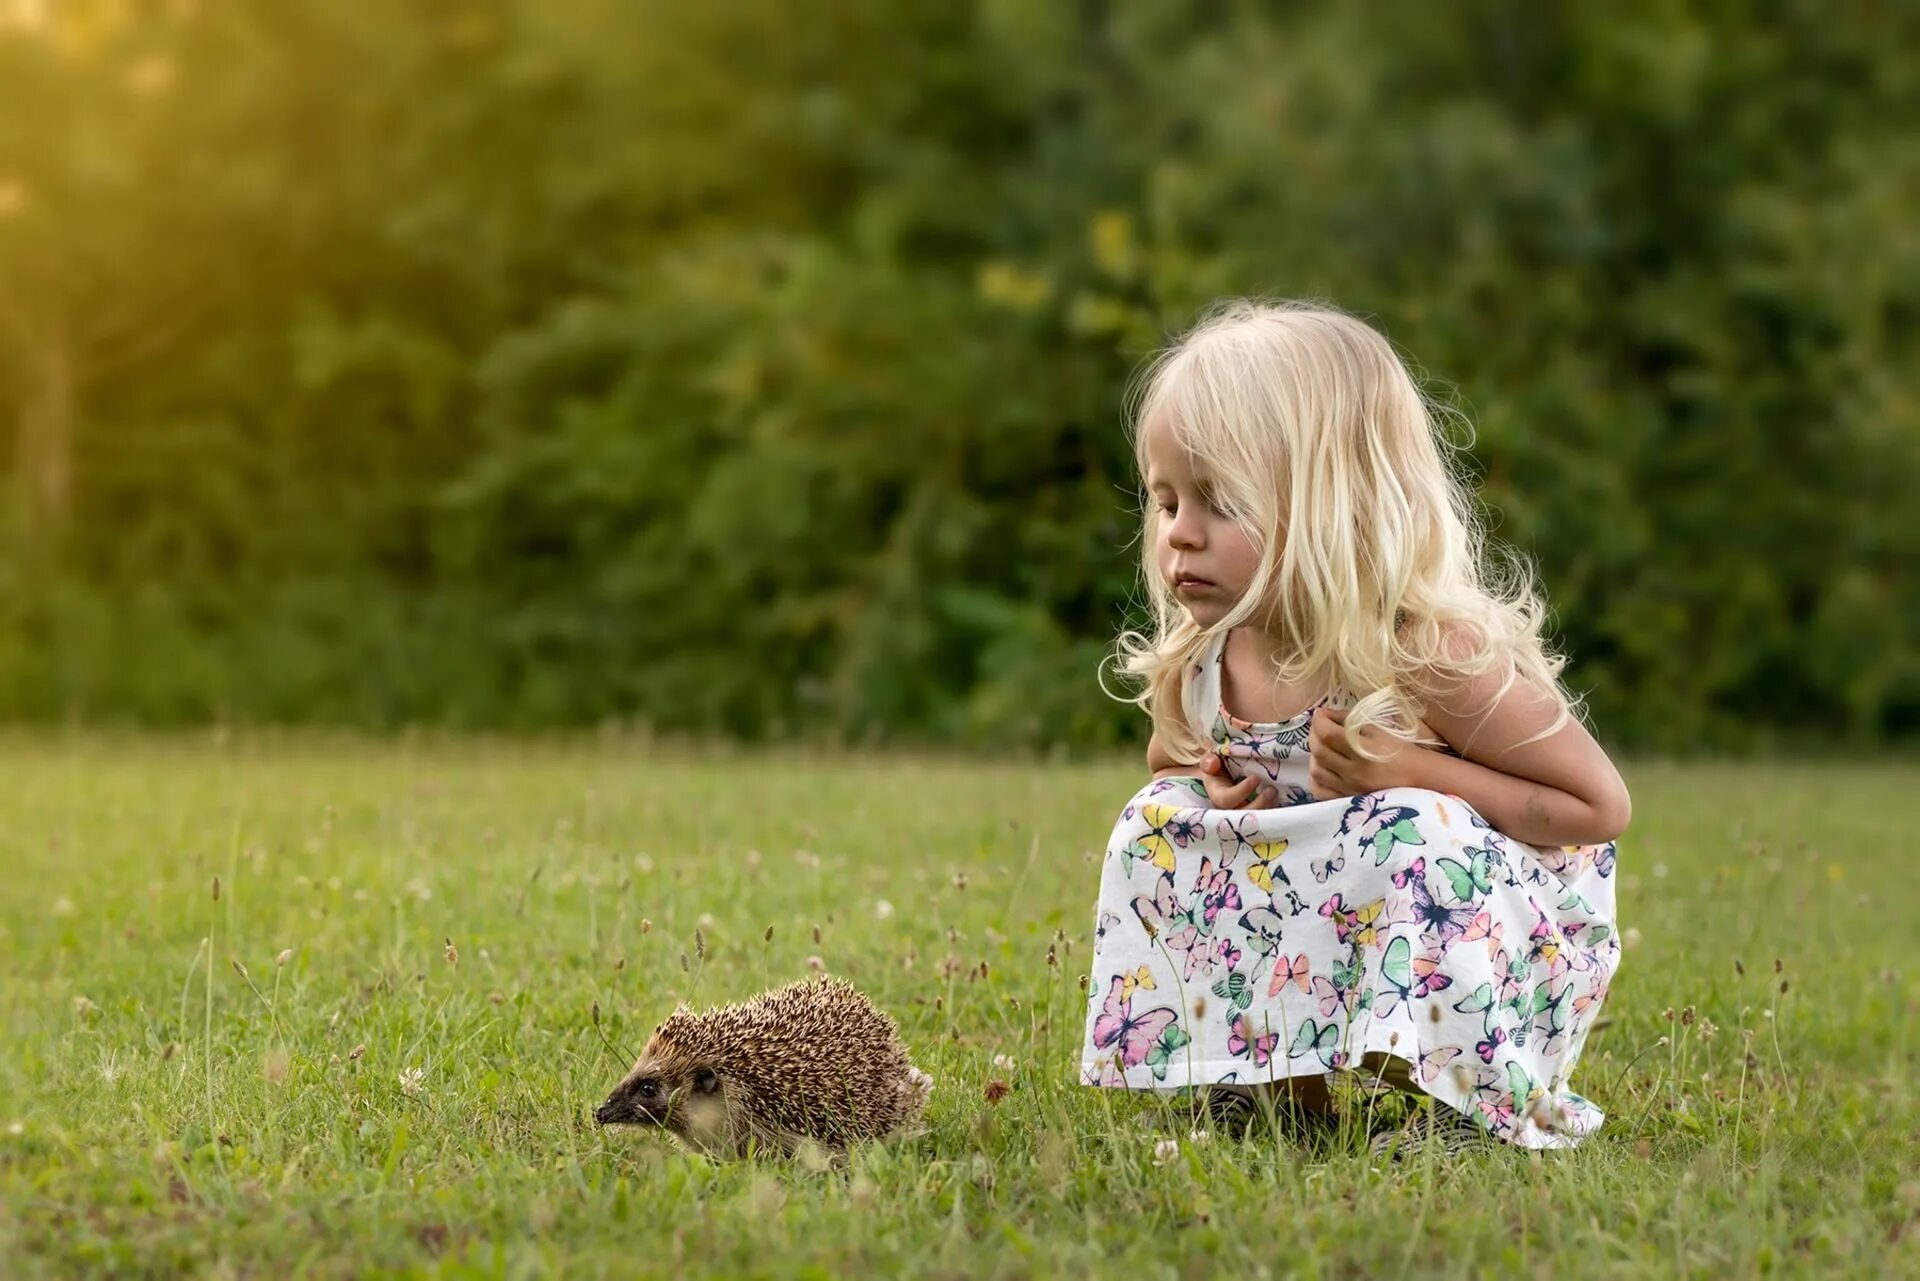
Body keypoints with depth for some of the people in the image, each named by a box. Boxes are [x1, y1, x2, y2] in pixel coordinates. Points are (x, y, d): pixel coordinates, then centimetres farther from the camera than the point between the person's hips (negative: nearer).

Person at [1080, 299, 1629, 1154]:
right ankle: (1278, 1088, 3)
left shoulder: (1428, 658, -28)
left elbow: (1601, 806, -23)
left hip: (1487, 940, -6)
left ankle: (1474, 1104, -15)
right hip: (1321, 936, 7)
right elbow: (1168, 766, 16)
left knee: (1416, 833, -34)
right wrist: (1213, 796, -11)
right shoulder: (1192, 671, -9)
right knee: (1158, 826, -5)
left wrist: (1406, 772, -31)